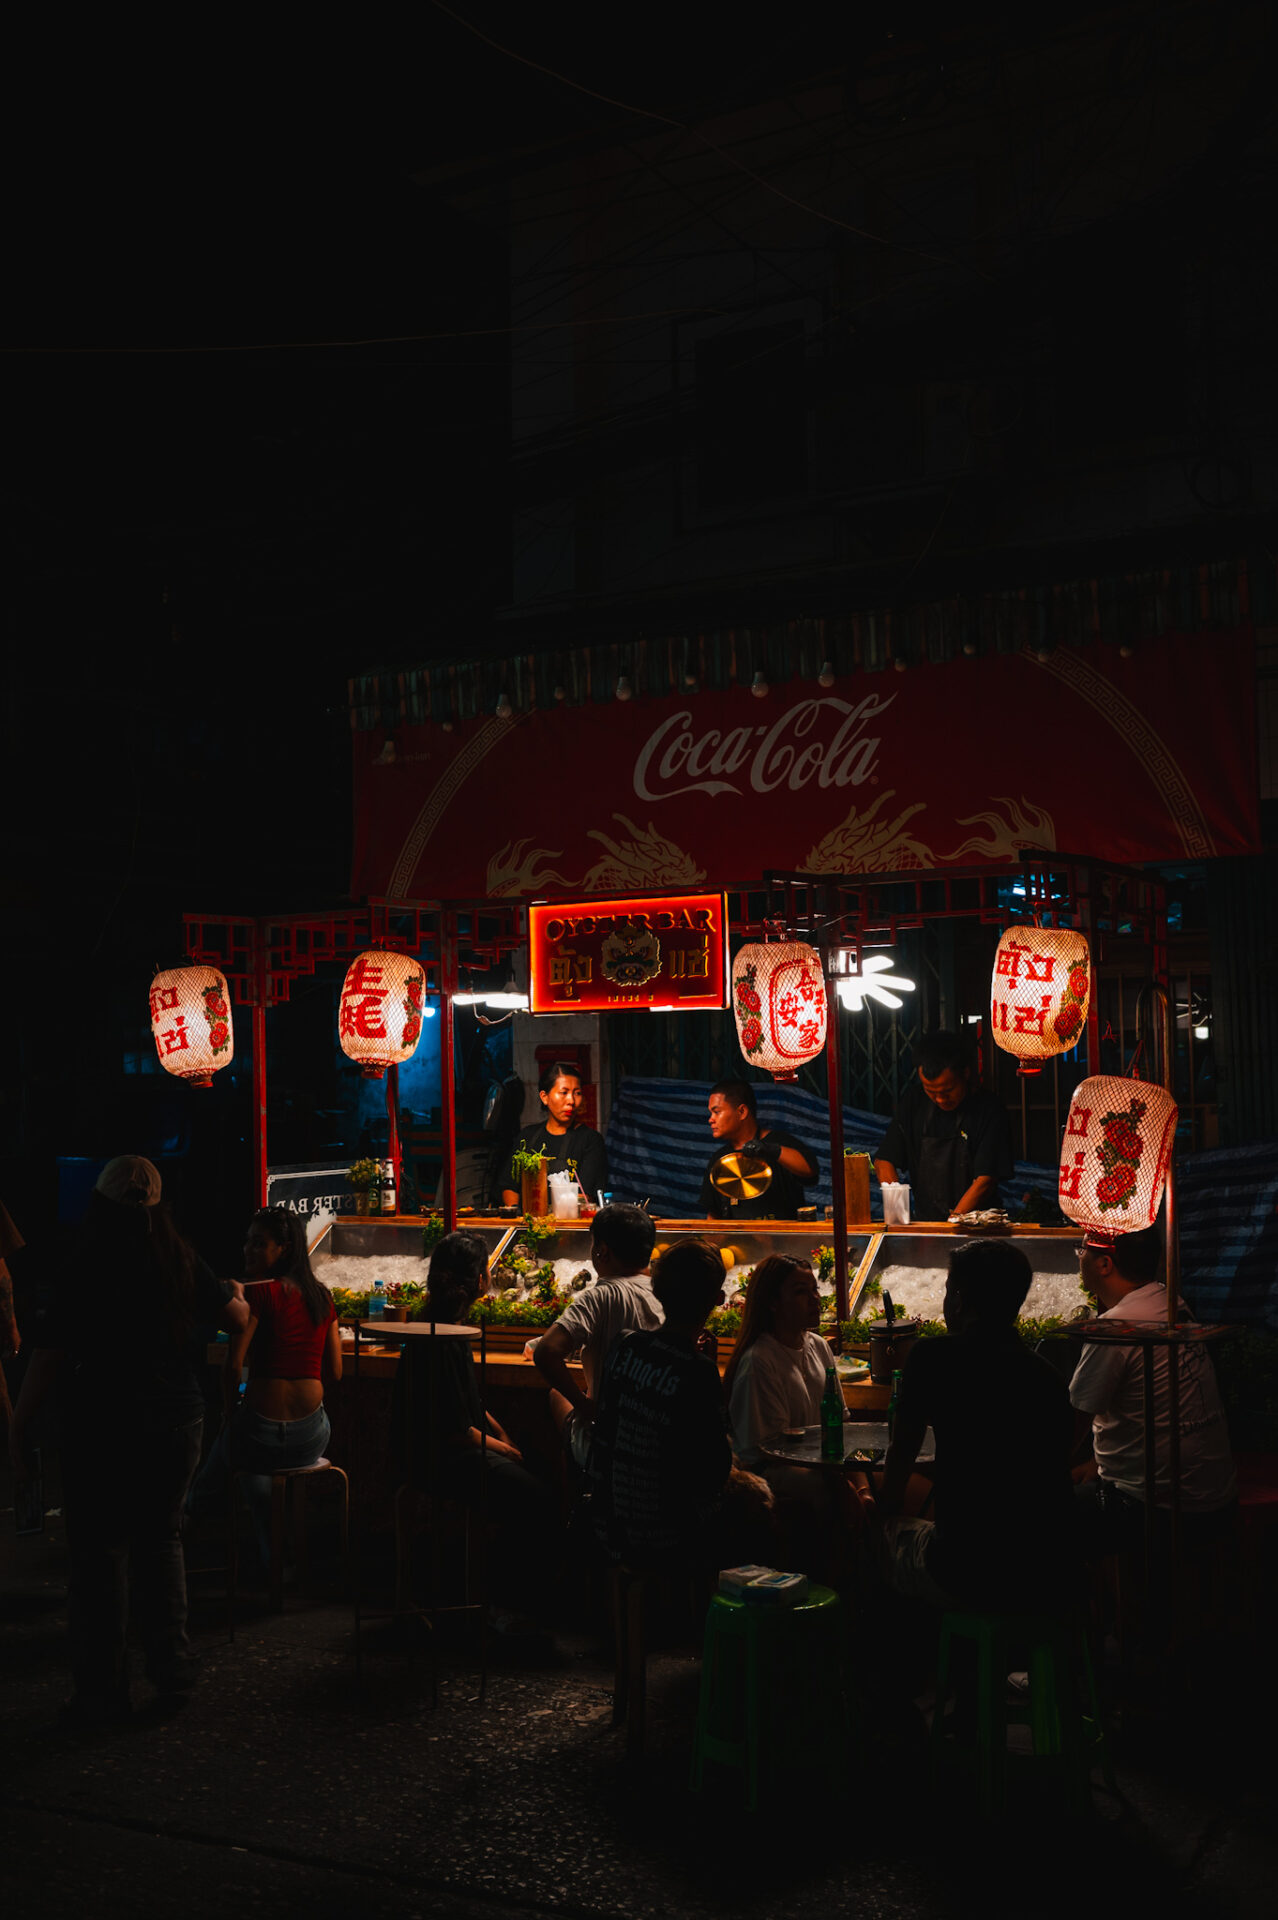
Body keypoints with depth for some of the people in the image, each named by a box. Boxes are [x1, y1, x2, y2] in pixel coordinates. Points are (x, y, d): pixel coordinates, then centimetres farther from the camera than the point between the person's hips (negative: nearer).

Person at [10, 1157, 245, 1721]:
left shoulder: (80, 1261, -11)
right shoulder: (180, 1257, -1)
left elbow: (50, 1359, -14)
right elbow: (236, 1315, 13)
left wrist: (20, 1427, -5)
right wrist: (234, 1293, 36)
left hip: (102, 1426, -4)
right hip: (177, 1421, 4)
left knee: (98, 1553, 5)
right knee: (160, 1538, 20)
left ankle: (104, 1691, 9)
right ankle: (171, 1660, 22)